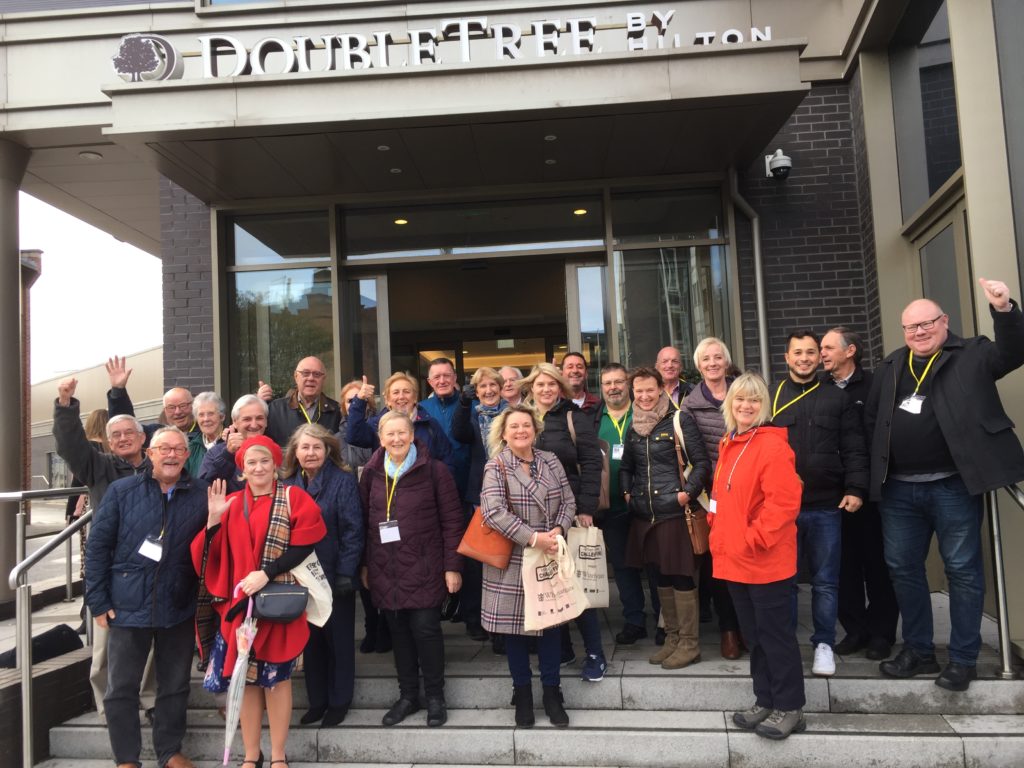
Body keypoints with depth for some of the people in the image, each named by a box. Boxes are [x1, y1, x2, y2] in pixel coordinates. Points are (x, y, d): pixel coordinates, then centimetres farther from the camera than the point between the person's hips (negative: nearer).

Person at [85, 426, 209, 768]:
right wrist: (98, 601, -4)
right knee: (121, 687, 9)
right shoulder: (122, 491, -2)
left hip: (179, 607, 1)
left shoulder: (202, 495, 0)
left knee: (175, 686, 13)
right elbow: (98, 546, -1)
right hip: (128, 605, -1)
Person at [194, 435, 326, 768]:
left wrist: (267, 573, -18)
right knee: (244, 677, 8)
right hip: (238, 603, 3)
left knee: (276, 677, 6)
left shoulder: (294, 498, -1)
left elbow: (306, 544, -10)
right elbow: (210, 555, 3)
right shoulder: (231, 503, 9)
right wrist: (214, 519, -12)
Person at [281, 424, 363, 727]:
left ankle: (339, 701, 25)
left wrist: (345, 573, -17)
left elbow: (352, 530, -13)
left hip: (335, 576, -4)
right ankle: (317, 699, 29)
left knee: (339, 639, 10)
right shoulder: (288, 484, 3)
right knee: (310, 639, 13)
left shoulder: (343, 481, -10)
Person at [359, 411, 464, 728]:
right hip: (385, 569, 4)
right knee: (398, 630, 10)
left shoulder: (434, 470, -6)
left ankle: (435, 696, 18)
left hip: (423, 567, -3)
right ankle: (407, 695, 26)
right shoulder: (372, 473, 5)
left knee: (425, 629, -2)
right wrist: (365, 564, 9)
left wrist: (452, 566, -8)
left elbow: (452, 520, -6)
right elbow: (364, 521, 9)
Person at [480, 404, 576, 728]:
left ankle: (552, 692, 25)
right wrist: (533, 538, -23)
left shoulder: (550, 461, 6)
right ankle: (522, 694, 25)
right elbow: (494, 512, -20)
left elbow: (568, 502, 7)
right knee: (515, 625, 6)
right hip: (512, 560, -3)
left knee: (552, 622, 9)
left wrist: (558, 530, -13)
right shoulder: (496, 467, -8)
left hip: (550, 558, 4)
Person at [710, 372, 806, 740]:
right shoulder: (728, 446, 11)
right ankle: (765, 700, 30)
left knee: (776, 633, 4)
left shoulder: (772, 445, -14)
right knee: (753, 634, 17)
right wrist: (719, 536, 12)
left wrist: (754, 539, -20)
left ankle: (790, 707, 19)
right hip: (735, 560, 8)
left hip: (767, 560, -8)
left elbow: (784, 500, -22)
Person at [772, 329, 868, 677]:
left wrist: (856, 489, -6)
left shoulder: (838, 398, 6)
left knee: (826, 580, 8)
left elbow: (854, 450, 4)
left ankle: (823, 644, 23)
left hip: (826, 506, 0)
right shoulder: (771, 398, 5)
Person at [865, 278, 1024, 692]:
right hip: (899, 490, 5)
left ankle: (963, 658, 20)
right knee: (903, 568, 12)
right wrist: (875, 472, 9)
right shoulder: (890, 368, 12)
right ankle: (919, 650, 27)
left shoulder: (971, 355, 0)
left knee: (962, 570, 6)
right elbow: (872, 420, 15)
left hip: (953, 486, -5)